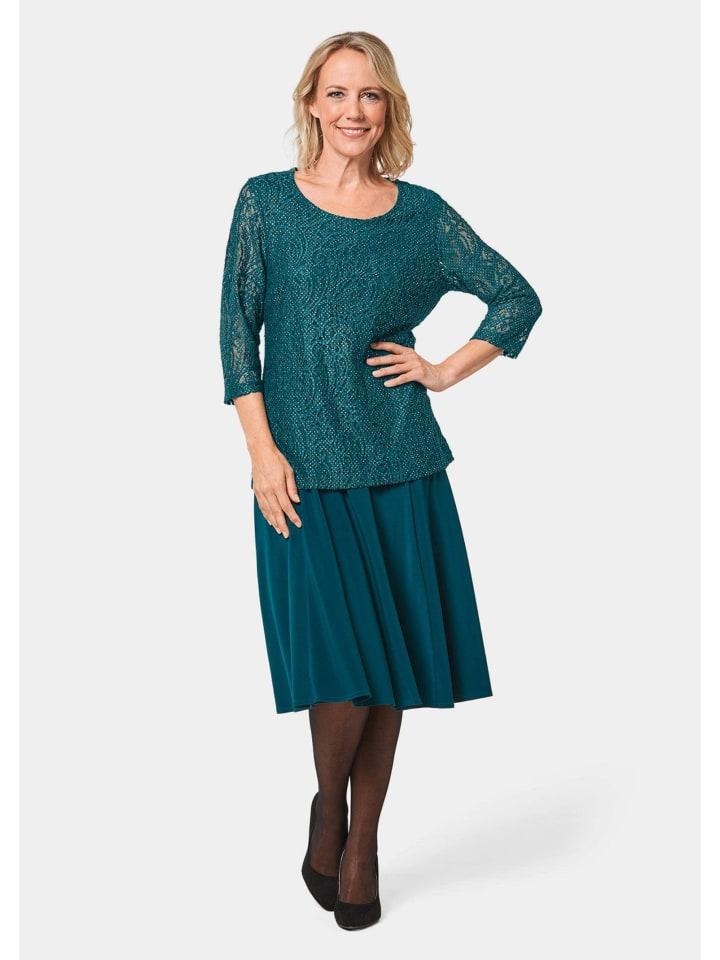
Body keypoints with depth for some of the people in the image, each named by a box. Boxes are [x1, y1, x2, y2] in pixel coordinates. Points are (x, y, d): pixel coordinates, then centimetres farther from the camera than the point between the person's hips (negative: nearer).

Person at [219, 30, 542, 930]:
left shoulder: (422, 213, 6)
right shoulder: (266, 202, 3)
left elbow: (518, 299, 13)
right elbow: (237, 330, -1)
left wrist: (445, 371, 2)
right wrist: (262, 450, -9)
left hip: (402, 466, 2)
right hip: (304, 468, -2)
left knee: (391, 661, 5)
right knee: (339, 658, -8)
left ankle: (360, 843, 22)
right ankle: (327, 808, 22)